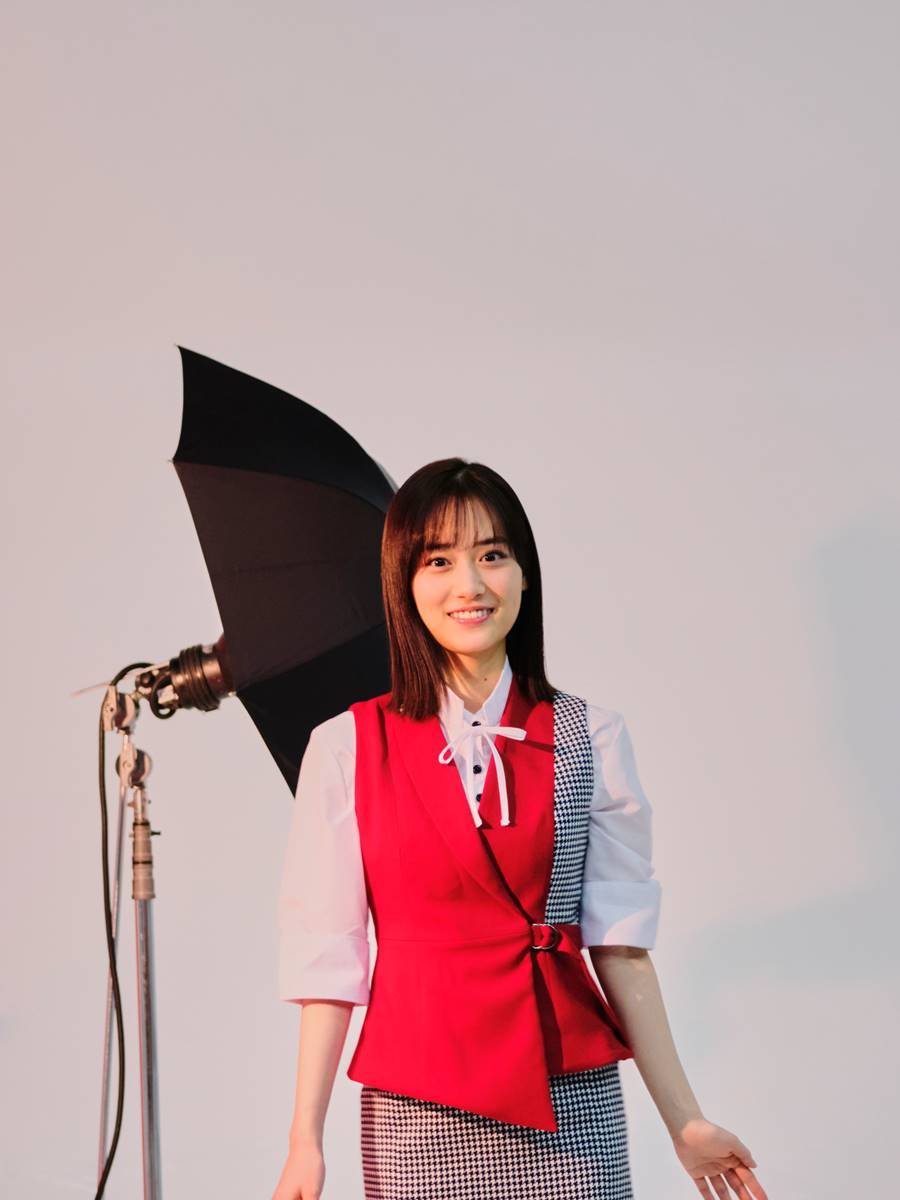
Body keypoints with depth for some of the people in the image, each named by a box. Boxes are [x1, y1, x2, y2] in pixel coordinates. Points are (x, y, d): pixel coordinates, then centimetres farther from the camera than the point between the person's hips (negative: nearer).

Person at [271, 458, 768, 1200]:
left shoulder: (590, 738, 3)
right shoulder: (347, 748, 0)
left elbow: (620, 941, 3)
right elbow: (326, 952, 0)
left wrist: (684, 1120, 0)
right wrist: (305, 1140, -4)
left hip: (571, 1105, 1)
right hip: (419, 1111, -1)